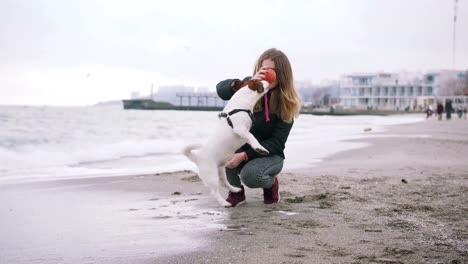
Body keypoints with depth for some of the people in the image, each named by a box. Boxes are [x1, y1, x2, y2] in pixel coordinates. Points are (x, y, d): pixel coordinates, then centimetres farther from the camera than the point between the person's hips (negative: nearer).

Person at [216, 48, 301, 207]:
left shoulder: (287, 104, -17)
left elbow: (276, 143, -19)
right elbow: (221, 89, -27)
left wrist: (245, 155, -29)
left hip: (269, 154, -3)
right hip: (241, 147, 3)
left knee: (249, 175, -35)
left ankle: (271, 183, 3)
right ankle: (236, 191, -9)